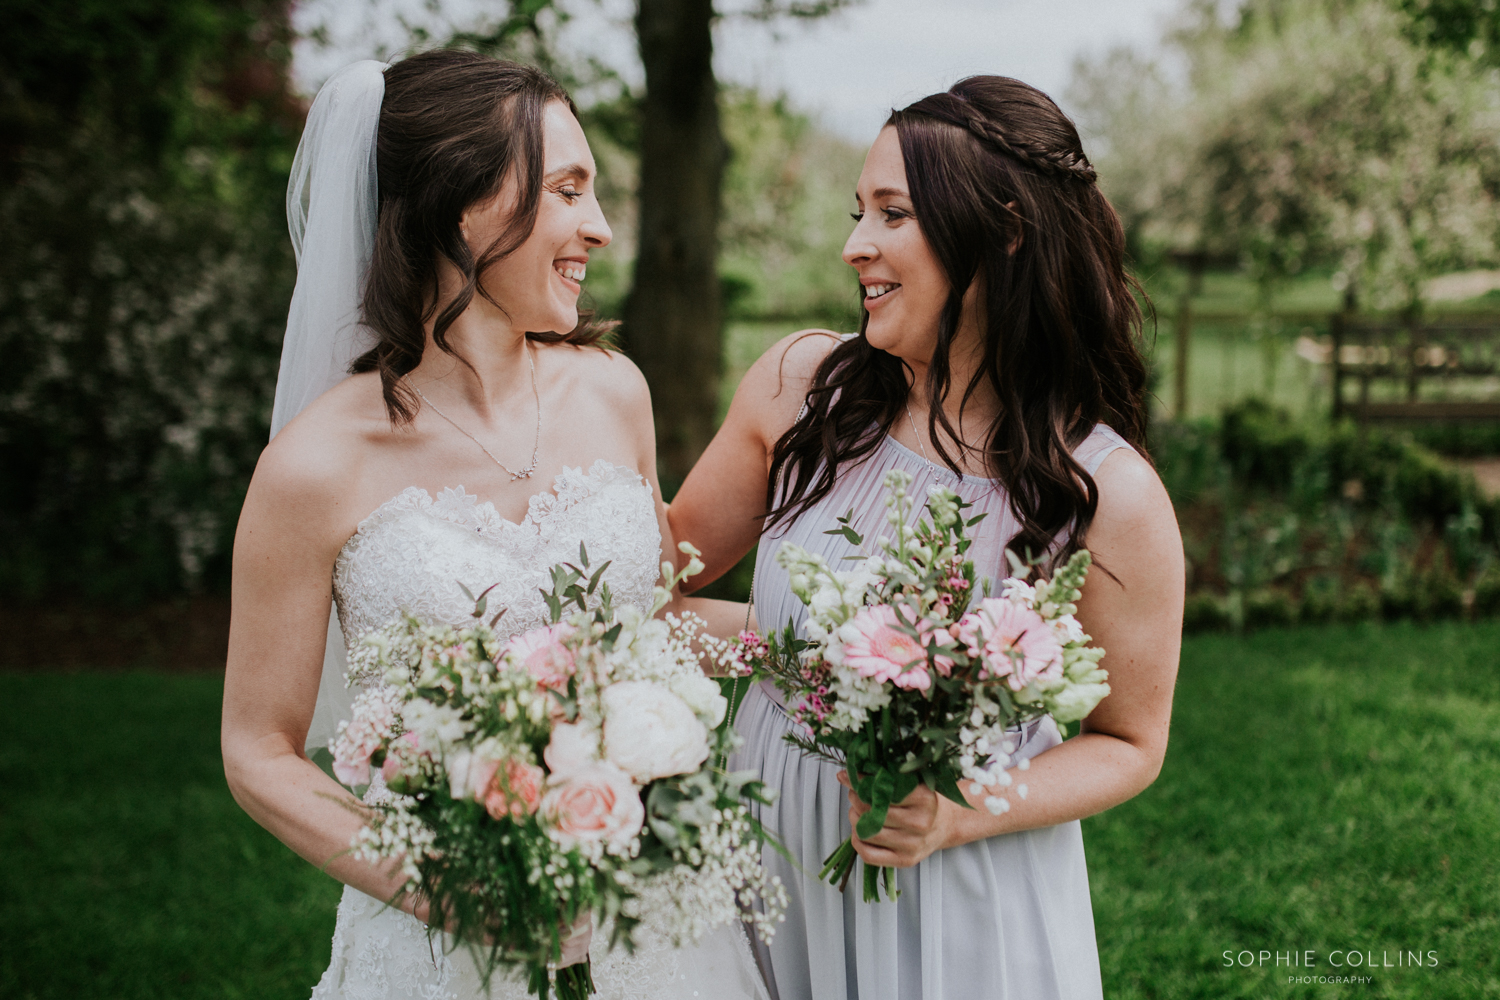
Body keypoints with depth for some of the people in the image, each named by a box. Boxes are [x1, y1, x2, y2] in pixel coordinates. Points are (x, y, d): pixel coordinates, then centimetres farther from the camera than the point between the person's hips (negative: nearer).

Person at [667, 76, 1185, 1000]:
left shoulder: (1110, 497, -17)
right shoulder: (802, 385, -7)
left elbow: (1130, 743, -5)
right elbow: (672, 553, 6)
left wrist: (961, 818, -18)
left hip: (959, 914, -3)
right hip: (765, 866, 3)